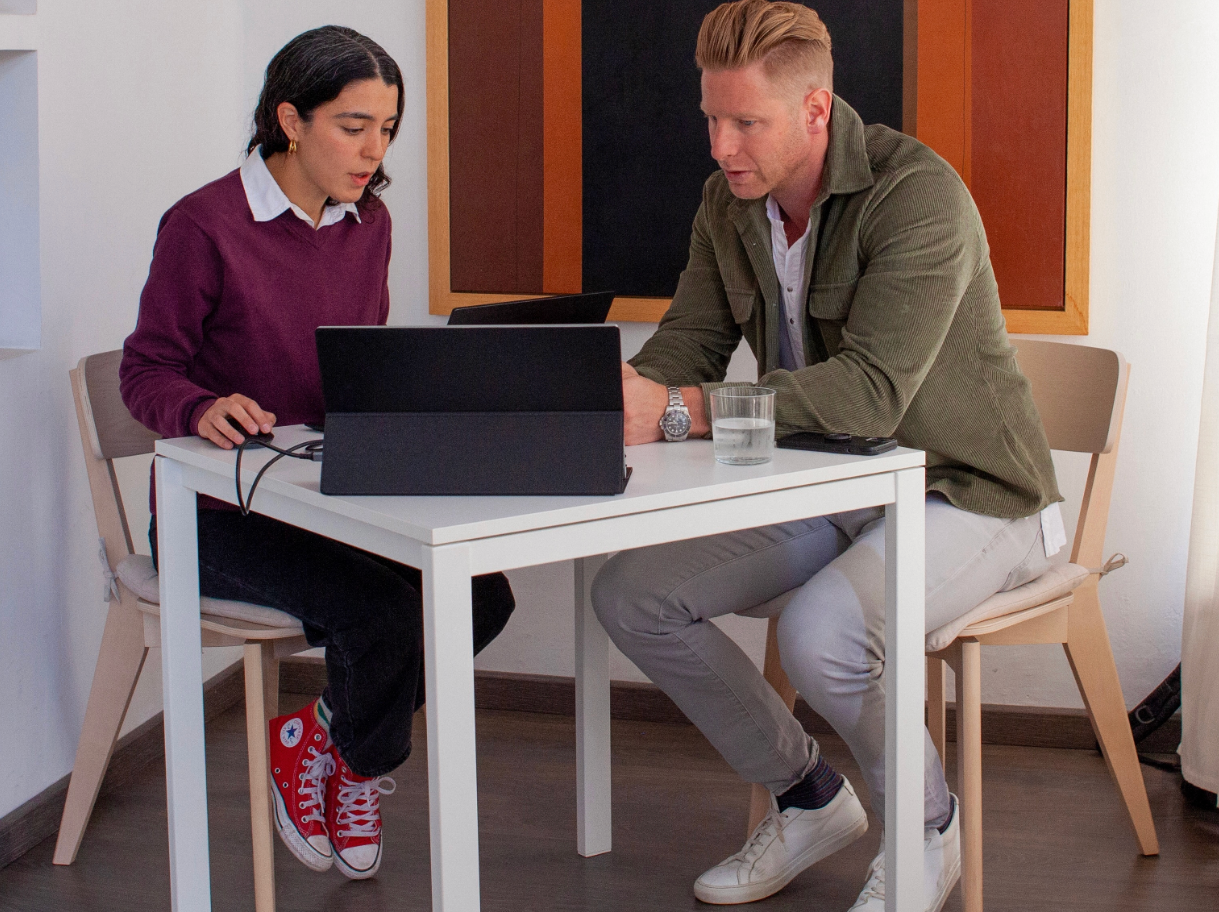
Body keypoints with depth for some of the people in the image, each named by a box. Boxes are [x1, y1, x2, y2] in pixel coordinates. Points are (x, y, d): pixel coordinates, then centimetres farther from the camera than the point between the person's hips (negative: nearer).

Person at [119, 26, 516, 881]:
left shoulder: (368, 224, 9)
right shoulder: (204, 225, -11)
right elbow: (146, 370, -8)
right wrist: (203, 410, -29)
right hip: (222, 512, -6)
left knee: (480, 595, -15)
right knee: (380, 610, -27)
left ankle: (320, 739, 7)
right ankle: (360, 761, 7)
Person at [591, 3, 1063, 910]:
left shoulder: (917, 193, -25)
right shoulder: (730, 203, 0)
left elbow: (872, 389, -34)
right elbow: (688, 340, 1)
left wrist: (677, 412, -38)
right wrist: (617, 390, -25)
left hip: (969, 496, -8)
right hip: (827, 487, 8)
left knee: (819, 633, -34)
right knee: (629, 591, -5)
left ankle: (928, 828, -1)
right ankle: (810, 798, 13)